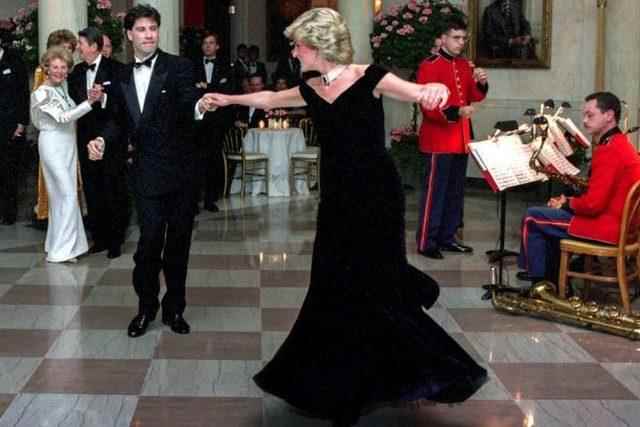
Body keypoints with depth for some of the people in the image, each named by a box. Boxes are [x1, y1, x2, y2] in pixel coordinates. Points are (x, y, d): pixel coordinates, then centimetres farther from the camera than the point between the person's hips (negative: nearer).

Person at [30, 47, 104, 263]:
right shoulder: (42, 92, -13)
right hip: (53, 145, -7)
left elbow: (72, 113, 12)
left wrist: (89, 97, -3)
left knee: (61, 194, 11)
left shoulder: (64, 86, 9)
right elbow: (62, 117, -21)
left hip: (68, 144, 7)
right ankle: (61, 250, -4)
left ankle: (57, 243, 20)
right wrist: (89, 102, -28)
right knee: (67, 194, -9)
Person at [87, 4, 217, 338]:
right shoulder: (123, 77, 9)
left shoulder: (179, 67, -4)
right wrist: (104, 140, -3)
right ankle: (146, 305, 13)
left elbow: (187, 103, -21)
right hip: (147, 172, 2)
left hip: (181, 170, -2)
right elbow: (119, 121, 17)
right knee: (149, 241, -7)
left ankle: (174, 308, 24)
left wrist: (199, 107, -44)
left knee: (178, 243, 8)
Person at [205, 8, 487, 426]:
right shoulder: (312, 91, 7)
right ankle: (343, 383, 27)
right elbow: (269, 99, 26)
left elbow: (417, 92, -25)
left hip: (376, 195, -6)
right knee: (336, 289, 10)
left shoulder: (367, 78, -11)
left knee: (375, 288, -6)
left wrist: (436, 89, -47)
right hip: (338, 198, 7)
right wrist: (229, 99, 36)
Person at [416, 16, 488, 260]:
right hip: (438, 140, -8)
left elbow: (473, 97, 14)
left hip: (461, 139, 8)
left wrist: (481, 84, -7)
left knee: (456, 192, 12)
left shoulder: (465, 66, 12)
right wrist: (456, 112, -29)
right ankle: (426, 242, 1)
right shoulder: (429, 66, -11)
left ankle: (447, 237, 22)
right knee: (435, 191, -5)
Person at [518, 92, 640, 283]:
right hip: (619, 221, 10)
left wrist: (567, 204, -5)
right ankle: (555, 282, 25)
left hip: (608, 226, -10)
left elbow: (593, 204, -24)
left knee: (532, 218, -2)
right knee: (550, 214, 25)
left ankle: (539, 283, 8)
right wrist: (569, 201, 7)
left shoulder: (608, 150, -20)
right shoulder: (621, 143, 12)